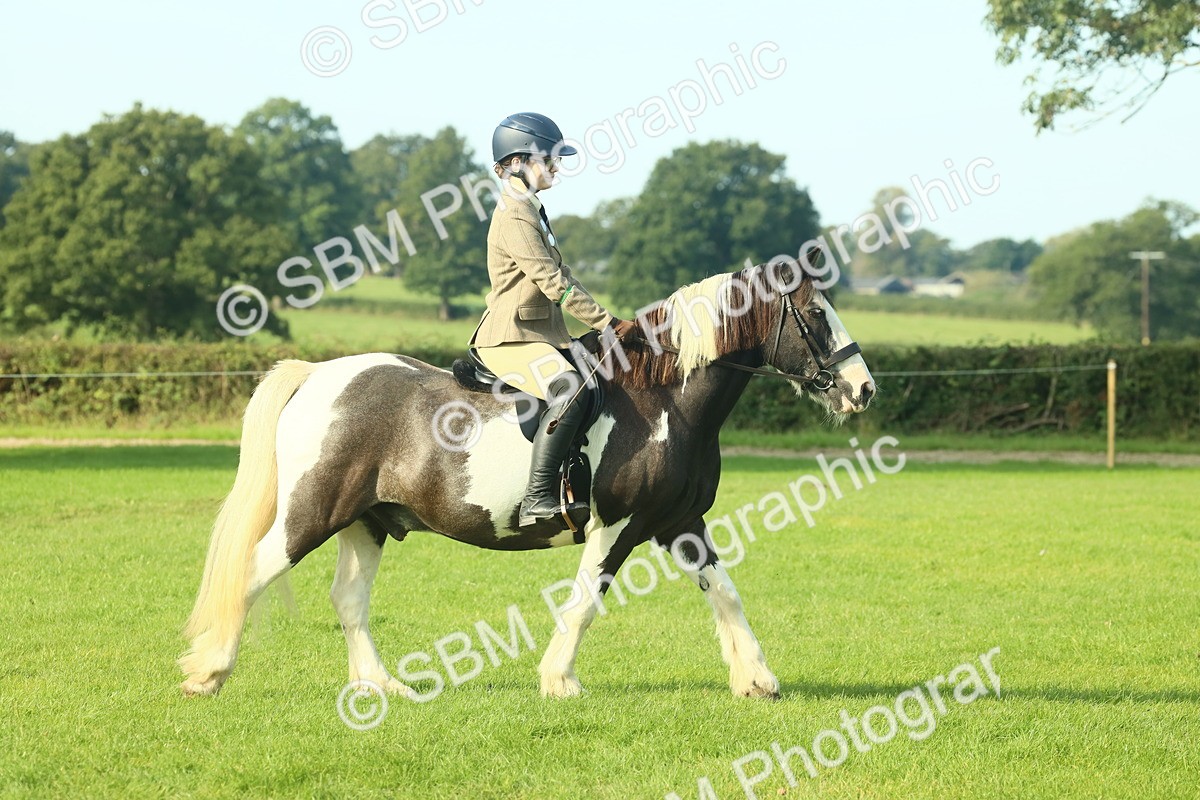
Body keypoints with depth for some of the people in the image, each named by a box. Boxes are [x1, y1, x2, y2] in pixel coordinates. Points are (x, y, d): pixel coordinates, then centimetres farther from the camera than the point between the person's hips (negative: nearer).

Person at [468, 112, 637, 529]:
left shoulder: (532, 212, 20)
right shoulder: (515, 217, -13)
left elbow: (562, 277, 23)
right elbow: (554, 283, -18)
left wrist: (605, 322, 14)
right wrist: (608, 323, -15)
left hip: (541, 333, 11)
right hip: (511, 340, -11)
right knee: (570, 390, -33)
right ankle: (538, 499, -36)